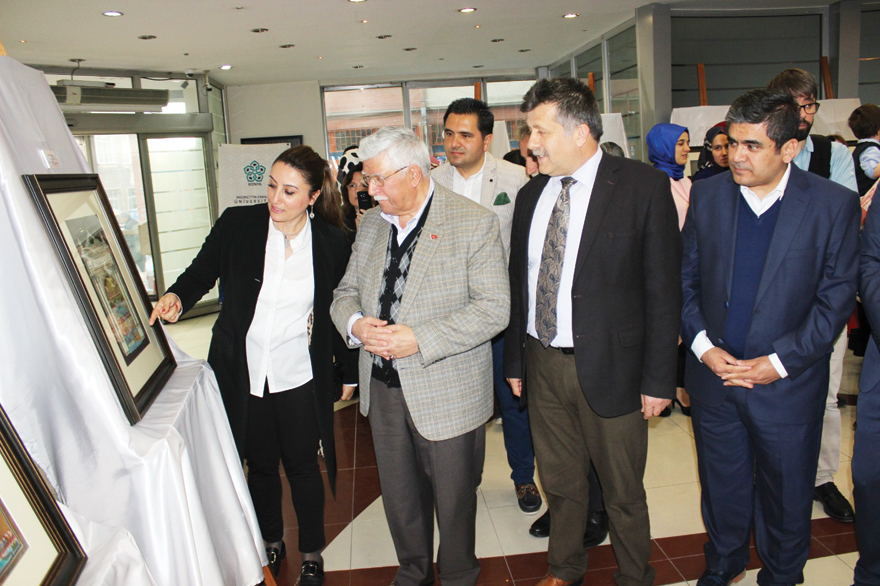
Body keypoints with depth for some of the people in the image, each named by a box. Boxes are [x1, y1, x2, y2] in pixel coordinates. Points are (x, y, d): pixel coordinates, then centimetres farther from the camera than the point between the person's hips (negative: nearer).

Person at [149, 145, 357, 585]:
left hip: (299, 377, -1)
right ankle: (272, 543, 45)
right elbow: (201, 273, 4)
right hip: (242, 373, 1)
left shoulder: (332, 242, -8)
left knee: (302, 465, 14)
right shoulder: (237, 224, -8)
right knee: (261, 464, 19)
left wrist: (349, 372, 6)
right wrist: (177, 297, -18)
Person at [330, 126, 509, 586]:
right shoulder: (371, 224, 6)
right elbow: (346, 291, 12)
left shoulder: (475, 223, -13)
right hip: (383, 388, 6)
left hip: (447, 392, -5)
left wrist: (419, 339, -25)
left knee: (453, 497, 14)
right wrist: (355, 323, -12)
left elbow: (494, 307, -18)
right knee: (398, 493, 21)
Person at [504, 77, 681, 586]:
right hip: (543, 366, 5)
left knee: (624, 494, 14)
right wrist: (515, 361, 10)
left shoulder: (645, 187, -9)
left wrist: (658, 379, -11)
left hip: (609, 369, -4)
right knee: (561, 485, 21)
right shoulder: (532, 195, 6)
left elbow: (663, 289, -10)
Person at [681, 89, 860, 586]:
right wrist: (703, 346, -10)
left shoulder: (835, 204, -9)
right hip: (714, 376, 2)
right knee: (722, 487, 19)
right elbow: (686, 279, 2)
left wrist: (778, 362, -14)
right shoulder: (706, 196, -1)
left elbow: (837, 298, -8)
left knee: (786, 494, 17)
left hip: (787, 383, -2)